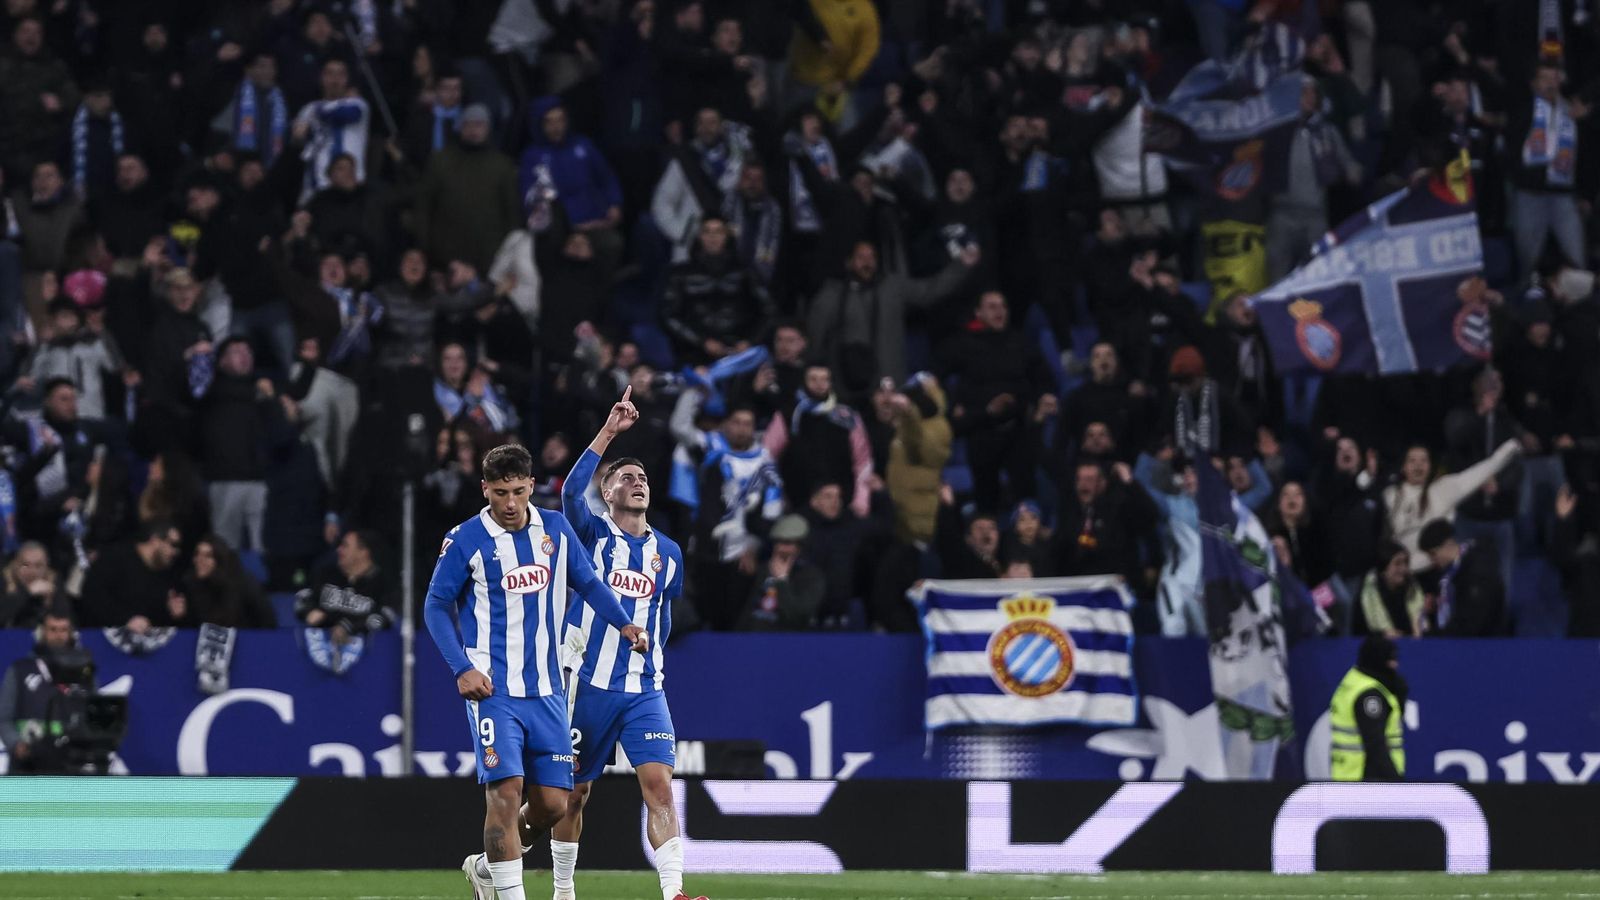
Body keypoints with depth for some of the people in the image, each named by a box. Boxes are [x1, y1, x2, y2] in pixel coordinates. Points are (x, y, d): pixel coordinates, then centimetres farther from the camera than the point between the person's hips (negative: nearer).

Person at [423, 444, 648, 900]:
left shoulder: (555, 530, 6)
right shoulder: (465, 540, -6)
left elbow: (588, 583, 19)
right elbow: (437, 606, 0)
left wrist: (625, 624, 5)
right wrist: (462, 668, -10)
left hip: (547, 690, 4)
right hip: (493, 689, -4)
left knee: (553, 803, 3)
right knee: (505, 790, -16)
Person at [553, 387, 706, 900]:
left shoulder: (668, 552, 12)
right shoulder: (593, 535, -2)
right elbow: (571, 492, -22)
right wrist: (608, 433, -27)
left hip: (644, 692, 3)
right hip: (588, 685, -3)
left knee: (659, 784, -12)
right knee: (574, 793, 6)